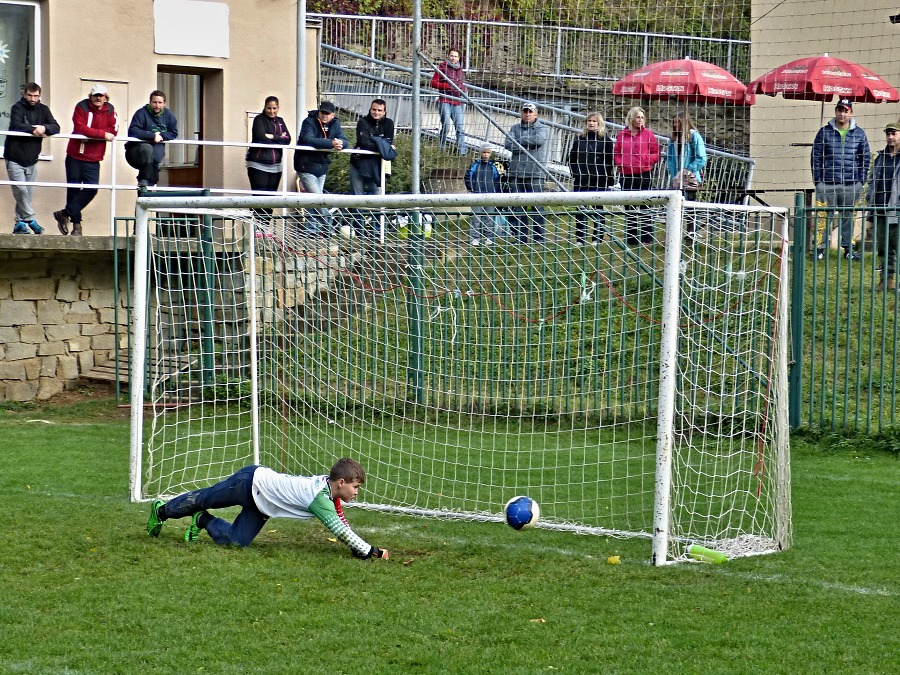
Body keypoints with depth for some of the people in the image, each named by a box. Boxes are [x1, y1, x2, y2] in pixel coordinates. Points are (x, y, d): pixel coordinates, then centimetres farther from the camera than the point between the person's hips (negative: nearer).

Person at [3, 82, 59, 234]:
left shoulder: (43, 110, 8)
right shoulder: (18, 108, -5)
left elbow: (56, 127, -2)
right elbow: (16, 126, -22)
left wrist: (44, 128, -22)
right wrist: (34, 130, -21)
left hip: (31, 159, 5)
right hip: (15, 158, -5)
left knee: (28, 193, 5)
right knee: (21, 190, -14)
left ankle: (19, 224, 11)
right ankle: (30, 220, -8)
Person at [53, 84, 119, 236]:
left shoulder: (110, 110, 3)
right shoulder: (82, 107, -7)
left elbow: (113, 130, -8)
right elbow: (80, 128, -19)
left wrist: (91, 133, -17)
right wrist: (102, 134, -21)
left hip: (93, 160, 3)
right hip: (75, 156, -3)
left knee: (91, 189, -10)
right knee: (74, 189, 2)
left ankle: (64, 214, -1)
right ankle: (76, 223, 13)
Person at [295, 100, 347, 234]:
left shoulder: (335, 124, 5)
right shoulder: (309, 122, -14)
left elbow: (344, 140, -2)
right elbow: (309, 139, -31)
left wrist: (340, 144, -28)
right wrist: (331, 143, -38)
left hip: (322, 167, 6)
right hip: (306, 166, -6)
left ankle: (312, 230, 17)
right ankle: (328, 227, -8)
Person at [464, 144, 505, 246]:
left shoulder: (494, 166, 7)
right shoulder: (475, 165, 5)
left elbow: (497, 180, 11)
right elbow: (467, 177, 9)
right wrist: (471, 188, 2)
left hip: (490, 195, 1)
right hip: (477, 194, -1)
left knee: (489, 217, 4)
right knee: (476, 216, -1)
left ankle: (488, 237, 11)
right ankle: (475, 237, 2)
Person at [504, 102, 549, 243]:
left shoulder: (542, 129, 8)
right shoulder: (515, 128, 16)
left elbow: (538, 140, -13)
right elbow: (507, 144, 1)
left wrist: (518, 141, -2)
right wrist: (526, 146, -7)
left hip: (535, 174, -3)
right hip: (516, 173, 3)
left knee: (537, 206, -7)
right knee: (517, 208, 2)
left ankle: (539, 237, -5)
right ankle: (519, 237, 7)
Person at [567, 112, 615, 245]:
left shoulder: (605, 140, 2)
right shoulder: (579, 139, 12)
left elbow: (610, 161, 0)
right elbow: (572, 158, 16)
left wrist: (609, 179, -6)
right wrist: (574, 173, 5)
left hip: (599, 181, -3)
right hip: (581, 181, 3)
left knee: (598, 210, 2)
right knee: (580, 210, 5)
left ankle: (598, 237, 7)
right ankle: (580, 238, 9)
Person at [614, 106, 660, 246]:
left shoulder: (648, 134, 1)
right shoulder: (622, 135, 7)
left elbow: (656, 154, 1)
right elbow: (616, 153, 12)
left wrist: (645, 161, -15)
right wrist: (620, 164, -7)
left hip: (644, 175, -3)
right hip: (627, 175, 3)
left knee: (644, 207, -2)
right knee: (629, 208, 8)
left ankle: (646, 238, 1)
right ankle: (631, 238, 15)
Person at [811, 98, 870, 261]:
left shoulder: (859, 134, 7)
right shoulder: (825, 132, 3)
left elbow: (865, 158, 11)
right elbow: (815, 157, 4)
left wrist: (861, 180, 4)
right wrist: (818, 180, -3)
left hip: (851, 185, 1)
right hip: (827, 184, -1)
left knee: (848, 216, 8)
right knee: (825, 216, -1)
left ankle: (848, 247, 15)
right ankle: (820, 247, 4)